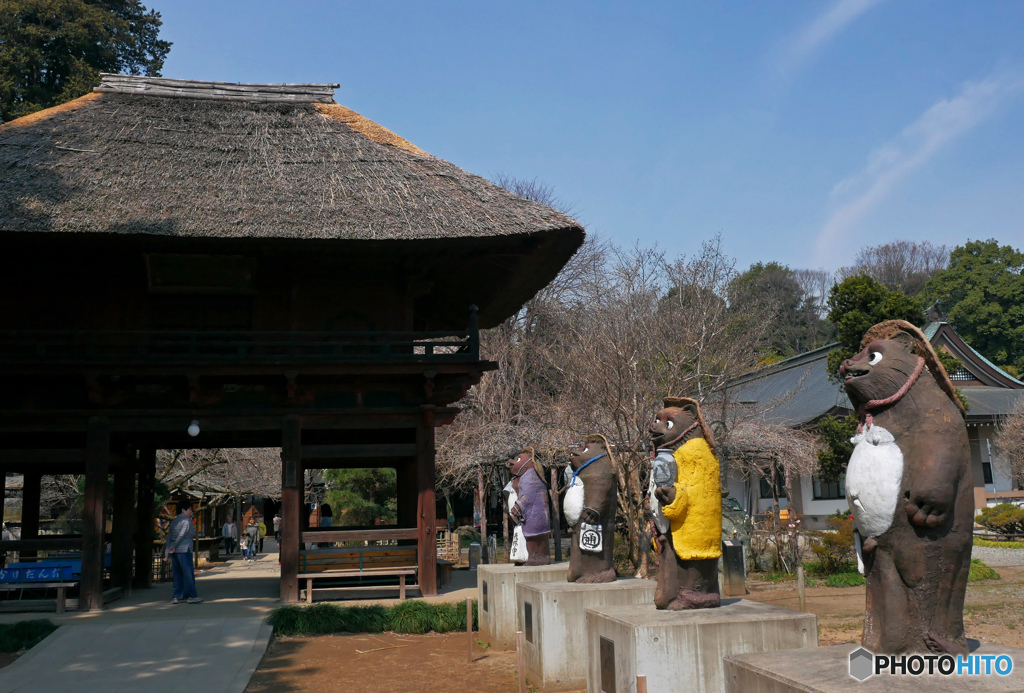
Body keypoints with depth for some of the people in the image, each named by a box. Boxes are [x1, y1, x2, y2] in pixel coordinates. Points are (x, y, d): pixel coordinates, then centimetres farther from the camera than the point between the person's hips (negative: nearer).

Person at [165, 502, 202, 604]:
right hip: (184, 550, -8)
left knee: (178, 574, 10)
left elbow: (169, 537, 12)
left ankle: (178, 596, 9)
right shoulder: (187, 520, -6)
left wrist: (168, 552, 9)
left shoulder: (174, 521, 17)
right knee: (188, 574, -2)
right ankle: (192, 596, -1)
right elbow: (182, 534, -16)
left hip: (174, 552, 8)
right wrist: (174, 546, -11)